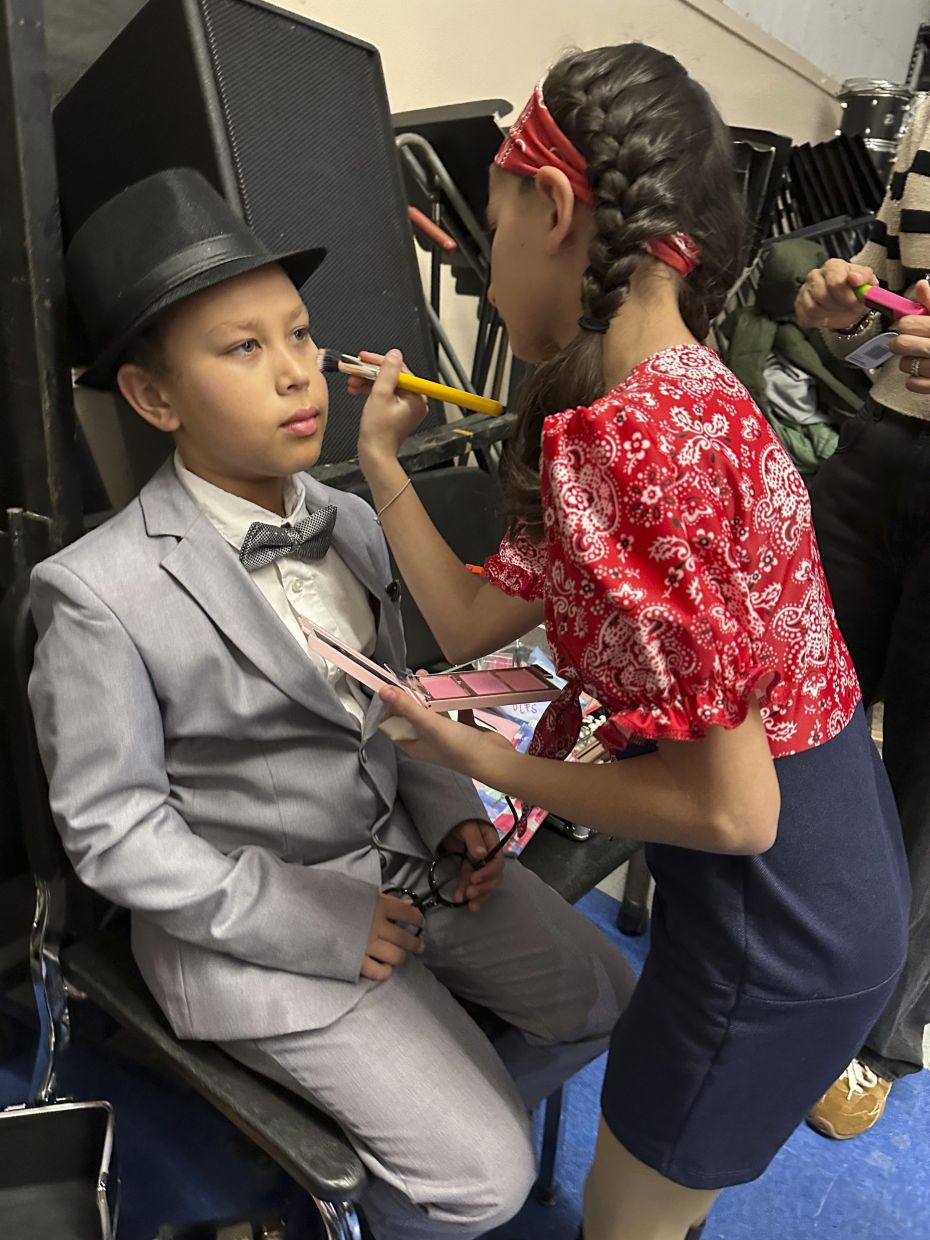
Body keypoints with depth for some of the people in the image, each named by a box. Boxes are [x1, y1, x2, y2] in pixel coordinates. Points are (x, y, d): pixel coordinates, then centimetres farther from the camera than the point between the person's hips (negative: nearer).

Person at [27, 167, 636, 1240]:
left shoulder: (352, 523, -1)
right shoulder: (99, 592, -21)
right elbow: (109, 830, -15)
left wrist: (451, 814, -2)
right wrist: (315, 922, -17)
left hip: (408, 853, 7)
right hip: (255, 918, -6)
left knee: (602, 1002, 11)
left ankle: (439, 1117, 35)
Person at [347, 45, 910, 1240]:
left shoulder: (633, 442, -30)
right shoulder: (671, 393, 1)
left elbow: (732, 809, -26)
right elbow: (472, 621, 4)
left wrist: (487, 763, -15)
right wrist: (382, 461, 6)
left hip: (777, 913, -8)